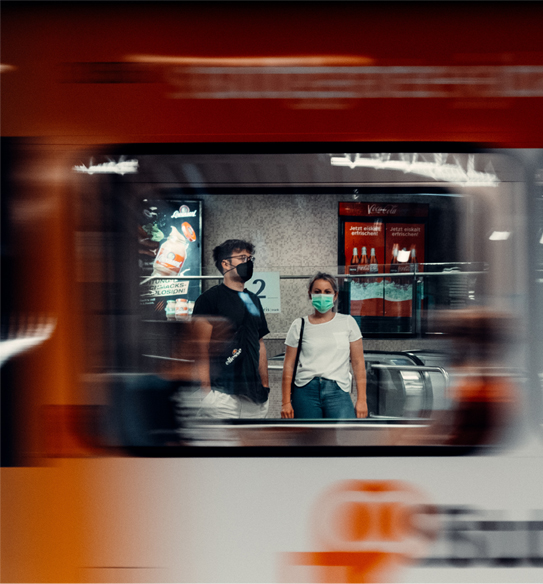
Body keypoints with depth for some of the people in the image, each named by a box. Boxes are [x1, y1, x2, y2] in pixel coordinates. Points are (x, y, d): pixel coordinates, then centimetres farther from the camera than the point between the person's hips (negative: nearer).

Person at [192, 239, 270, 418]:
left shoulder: (253, 300, 19)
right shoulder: (209, 299, -4)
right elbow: (201, 348, -9)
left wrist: (265, 384, 17)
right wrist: (206, 390, -15)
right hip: (222, 394, -7)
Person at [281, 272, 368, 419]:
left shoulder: (347, 323, 9)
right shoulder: (299, 326, 9)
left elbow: (358, 363, 8)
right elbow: (289, 365, 8)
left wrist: (361, 399, 1)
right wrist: (286, 402, 3)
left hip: (338, 391, -1)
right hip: (306, 391, 1)